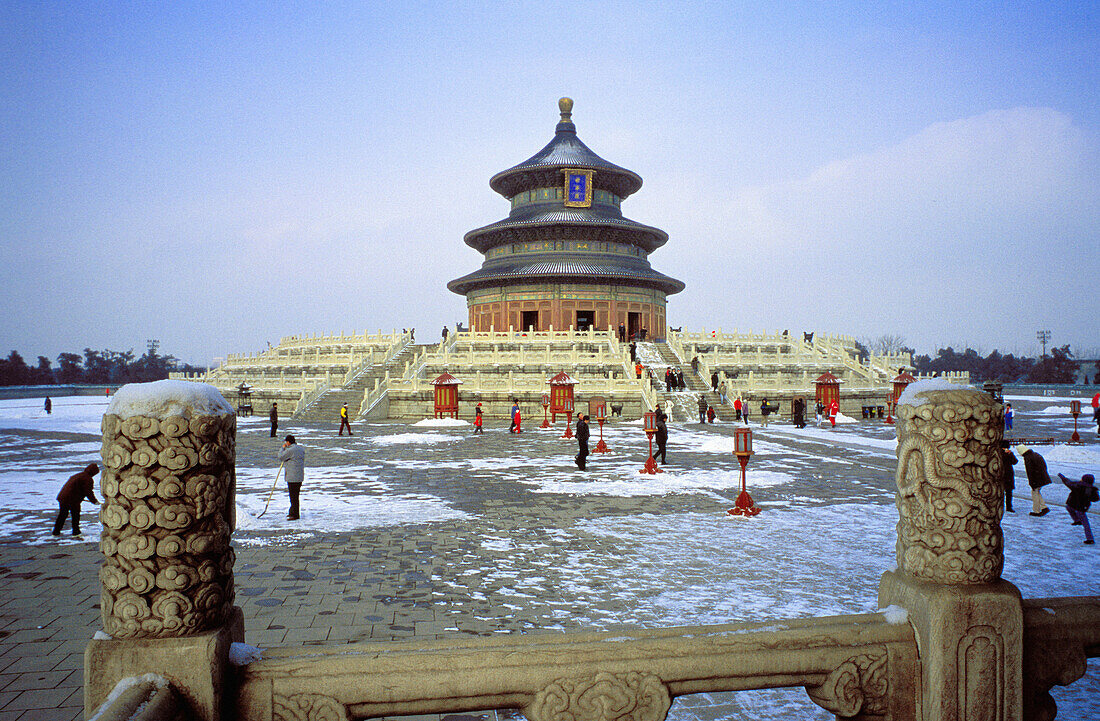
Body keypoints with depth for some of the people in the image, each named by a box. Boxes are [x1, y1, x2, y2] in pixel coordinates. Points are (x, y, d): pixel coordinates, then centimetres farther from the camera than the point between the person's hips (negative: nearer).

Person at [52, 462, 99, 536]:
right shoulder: (88, 479, -8)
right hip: (73, 500, -8)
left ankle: (56, 531, 26)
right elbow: (88, 492, -12)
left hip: (62, 497, 8)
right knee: (76, 515, 7)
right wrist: (94, 501, -1)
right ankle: (76, 531, 12)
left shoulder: (77, 475, 21)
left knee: (62, 515, 19)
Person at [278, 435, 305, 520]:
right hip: (300, 476, 9)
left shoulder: (290, 450, -16)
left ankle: (294, 515, 2)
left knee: (293, 496, -3)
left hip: (292, 477, -9)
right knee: (295, 495, 18)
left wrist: (283, 448, 7)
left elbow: (280, 458, -4)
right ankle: (292, 512, 30)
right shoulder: (301, 449, 10)